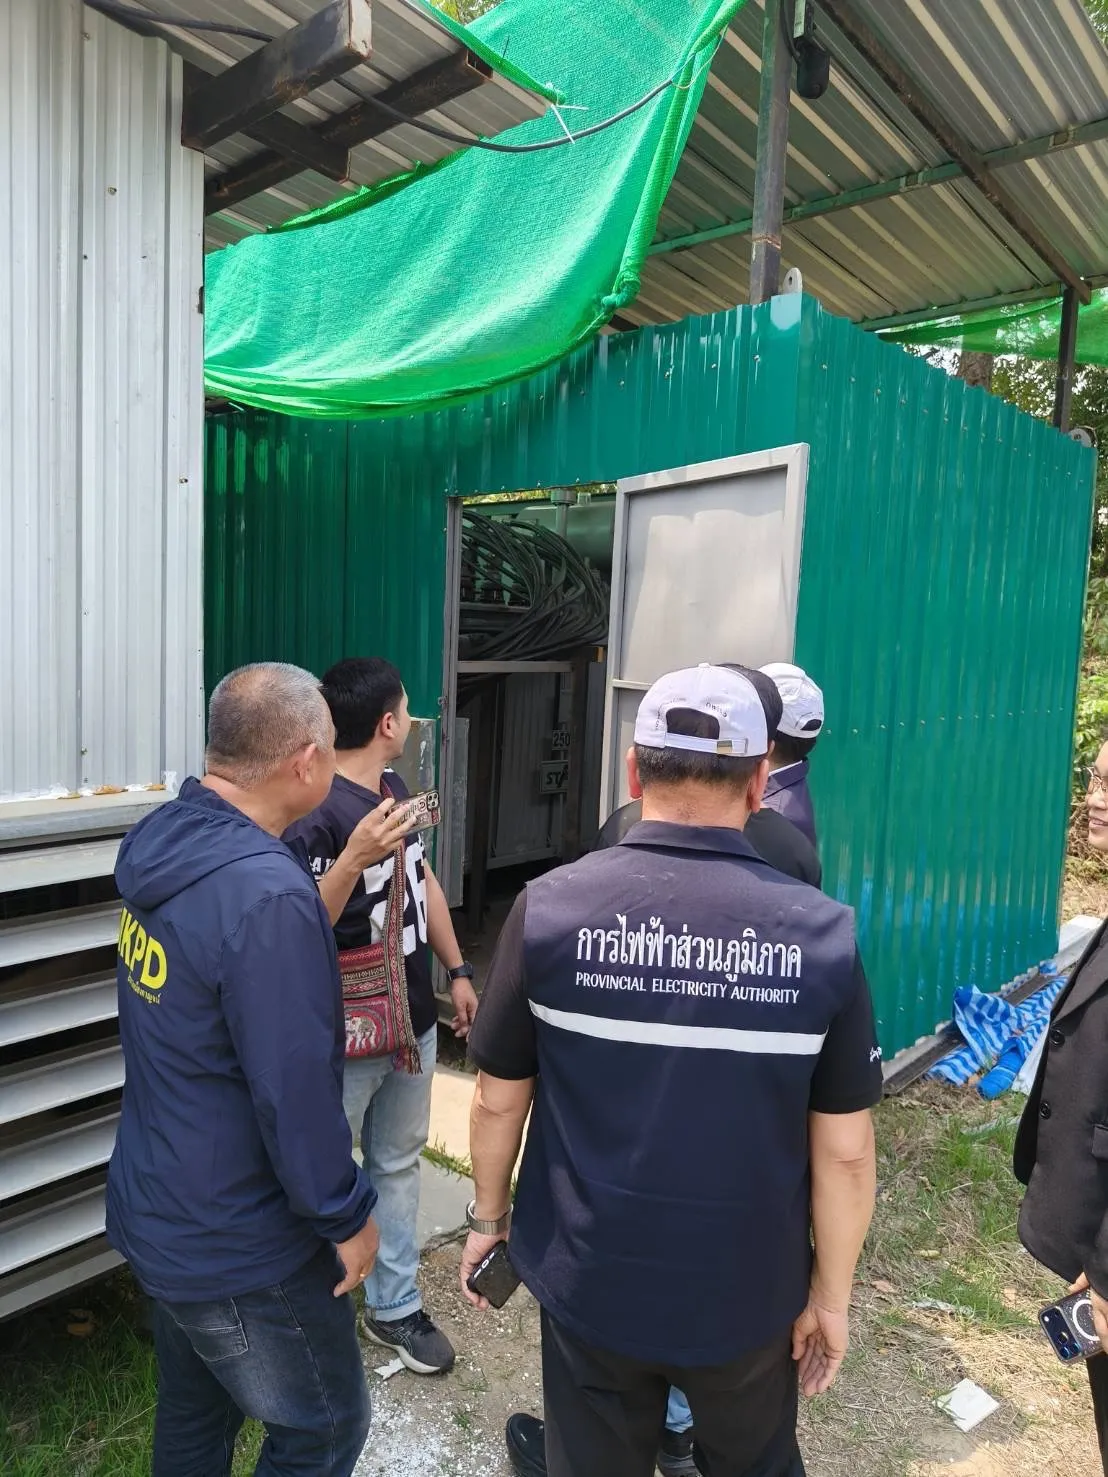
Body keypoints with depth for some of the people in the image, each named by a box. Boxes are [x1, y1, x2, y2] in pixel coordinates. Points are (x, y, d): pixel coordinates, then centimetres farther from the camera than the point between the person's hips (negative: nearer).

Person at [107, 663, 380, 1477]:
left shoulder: (166, 843, -5)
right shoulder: (265, 893, -33)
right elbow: (295, 1089, -28)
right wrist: (346, 1215, -13)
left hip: (159, 1213, 8)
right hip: (241, 1244, -8)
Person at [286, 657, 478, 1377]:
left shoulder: (397, 791, 3)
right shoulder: (318, 816, -24)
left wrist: (459, 972, 15)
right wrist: (353, 858, -41)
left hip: (414, 1020, 8)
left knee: (399, 1164, 20)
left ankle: (394, 1306, 37)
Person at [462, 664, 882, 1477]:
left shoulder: (549, 908, -17)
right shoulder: (823, 932, -17)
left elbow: (499, 1099, -6)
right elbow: (845, 1150, -9)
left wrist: (489, 1214, 10)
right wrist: (832, 1293, 5)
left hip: (589, 1280, 0)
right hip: (751, 1292, 1)